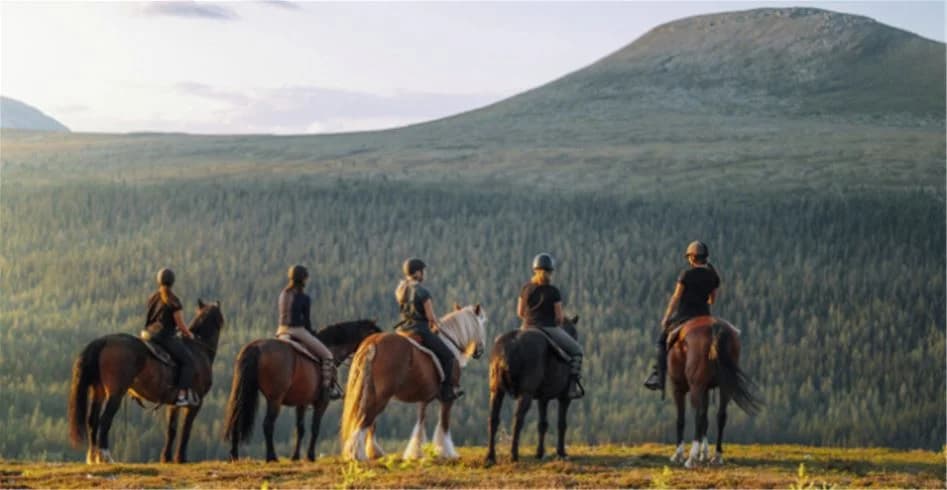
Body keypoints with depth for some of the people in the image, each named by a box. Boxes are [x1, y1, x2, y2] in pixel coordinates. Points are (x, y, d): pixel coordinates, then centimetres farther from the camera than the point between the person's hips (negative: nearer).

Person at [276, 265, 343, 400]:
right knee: (327, 355, 4)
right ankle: (328, 386, -2)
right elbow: (306, 320, -8)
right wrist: (311, 334, 11)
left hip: (282, 332, 7)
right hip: (298, 332, -7)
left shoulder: (283, 294, 8)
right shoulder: (304, 299, -12)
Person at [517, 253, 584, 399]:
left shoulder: (526, 289, 2)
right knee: (576, 350, 12)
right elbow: (559, 317, -9)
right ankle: (573, 387, 1)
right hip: (549, 329, -4)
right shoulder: (553, 291, -10)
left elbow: (520, 313, 7)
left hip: (527, 328, 4)